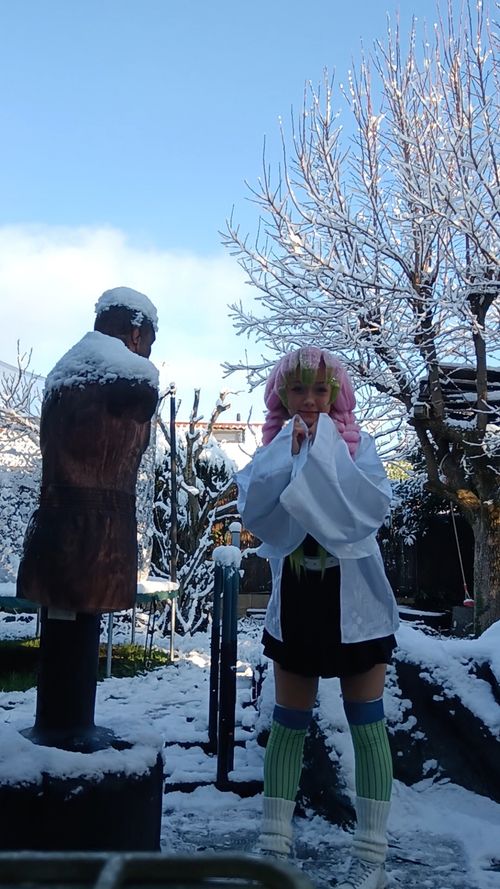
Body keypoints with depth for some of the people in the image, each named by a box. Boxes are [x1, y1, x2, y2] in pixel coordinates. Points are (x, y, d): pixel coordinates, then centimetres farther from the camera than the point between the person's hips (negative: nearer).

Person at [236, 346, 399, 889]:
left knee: (365, 722, 4)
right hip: (295, 601, 3)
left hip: (353, 599, -2)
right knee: (288, 723, 10)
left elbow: (373, 508, -21)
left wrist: (324, 450, -21)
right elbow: (252, 512, -14)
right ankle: (274, 844, 21)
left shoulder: (357, 444, -6)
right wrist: (290, 451, -19)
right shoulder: (270, 450, 1)